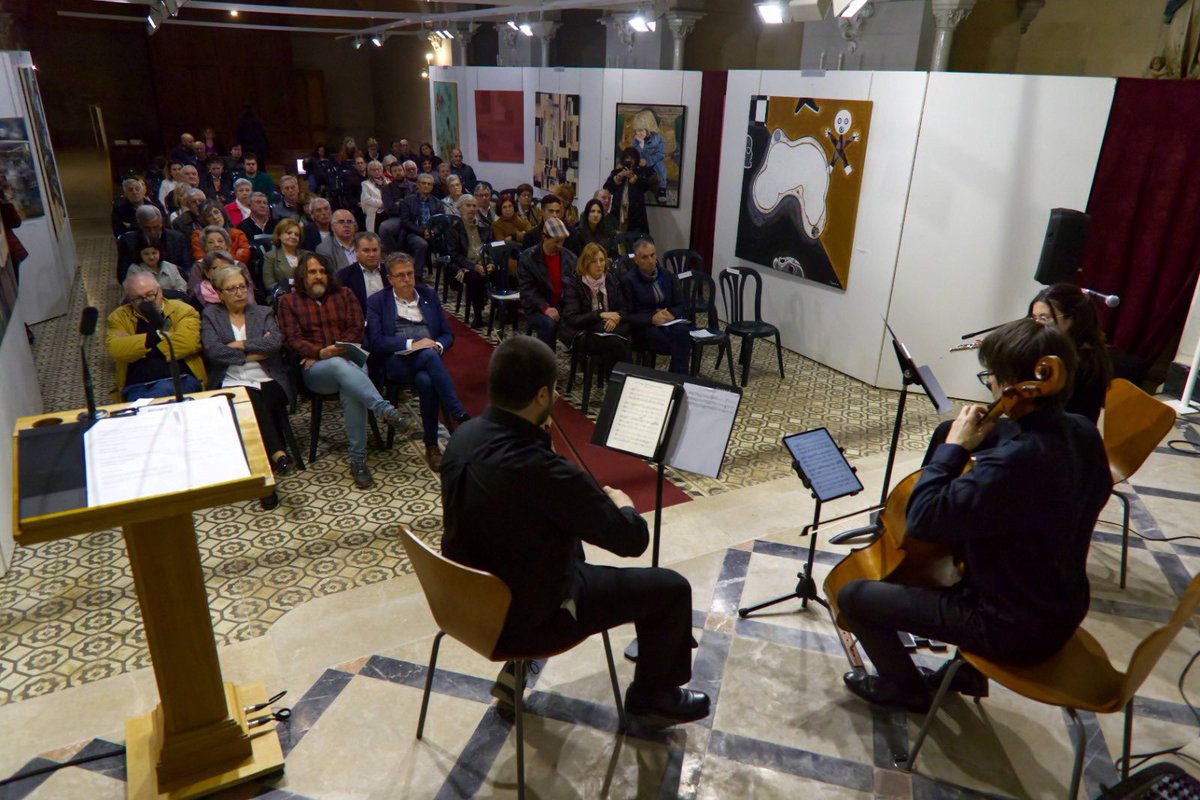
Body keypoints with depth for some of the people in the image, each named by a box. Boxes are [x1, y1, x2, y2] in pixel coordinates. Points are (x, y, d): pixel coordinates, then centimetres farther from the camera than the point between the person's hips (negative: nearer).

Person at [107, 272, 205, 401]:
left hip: (180, 379, 0)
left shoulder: (182, 310, 9)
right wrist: (156, 336, -4)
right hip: (137, 387, 1)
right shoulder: (119, 317, 15)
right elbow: (115, 349, -3)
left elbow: (187, 342, -10)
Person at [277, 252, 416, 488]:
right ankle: (386, 411, -53)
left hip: (350, 360, 1)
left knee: (350, 390, -35)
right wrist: (321, 353, -15)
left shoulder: (344, 295, 19)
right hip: (314, 370, -1)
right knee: (340, 366, -39)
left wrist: (334, 351, -9)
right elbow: (292, 339, 3)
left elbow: (356, 330, 8)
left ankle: (358, 460, -33)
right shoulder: (288, 301, 16)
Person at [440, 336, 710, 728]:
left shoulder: (464, 435, -10)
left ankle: (516, 672, 35)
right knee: (671, 587, 5)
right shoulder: (544, 471, -34)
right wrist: (623, 504, 1)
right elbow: (633, 538, -21)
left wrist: (595, 499, 5)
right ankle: (651, 697, 29)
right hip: (527, 614, -7)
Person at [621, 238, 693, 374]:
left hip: (669, 323, 4)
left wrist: (671, 314, -13)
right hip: (644, 328, -4)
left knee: (682, 331, -32)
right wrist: (652, 318, -21)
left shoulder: (667, 275, 10)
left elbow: (682, 305, 10)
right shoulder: (628, 280, -4)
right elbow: (627, 316, -7)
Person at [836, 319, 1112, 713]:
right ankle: (971, 671, 39)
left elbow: (922, 519, -32)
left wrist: (954, 447, -21)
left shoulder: (1016, 460, -35)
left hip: (1013, 629, -9)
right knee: (954, 546, 35)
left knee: (853, 596, -3)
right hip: (1061, 610, 9)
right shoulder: (1084, 434, -6)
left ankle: (906, 688, 22)